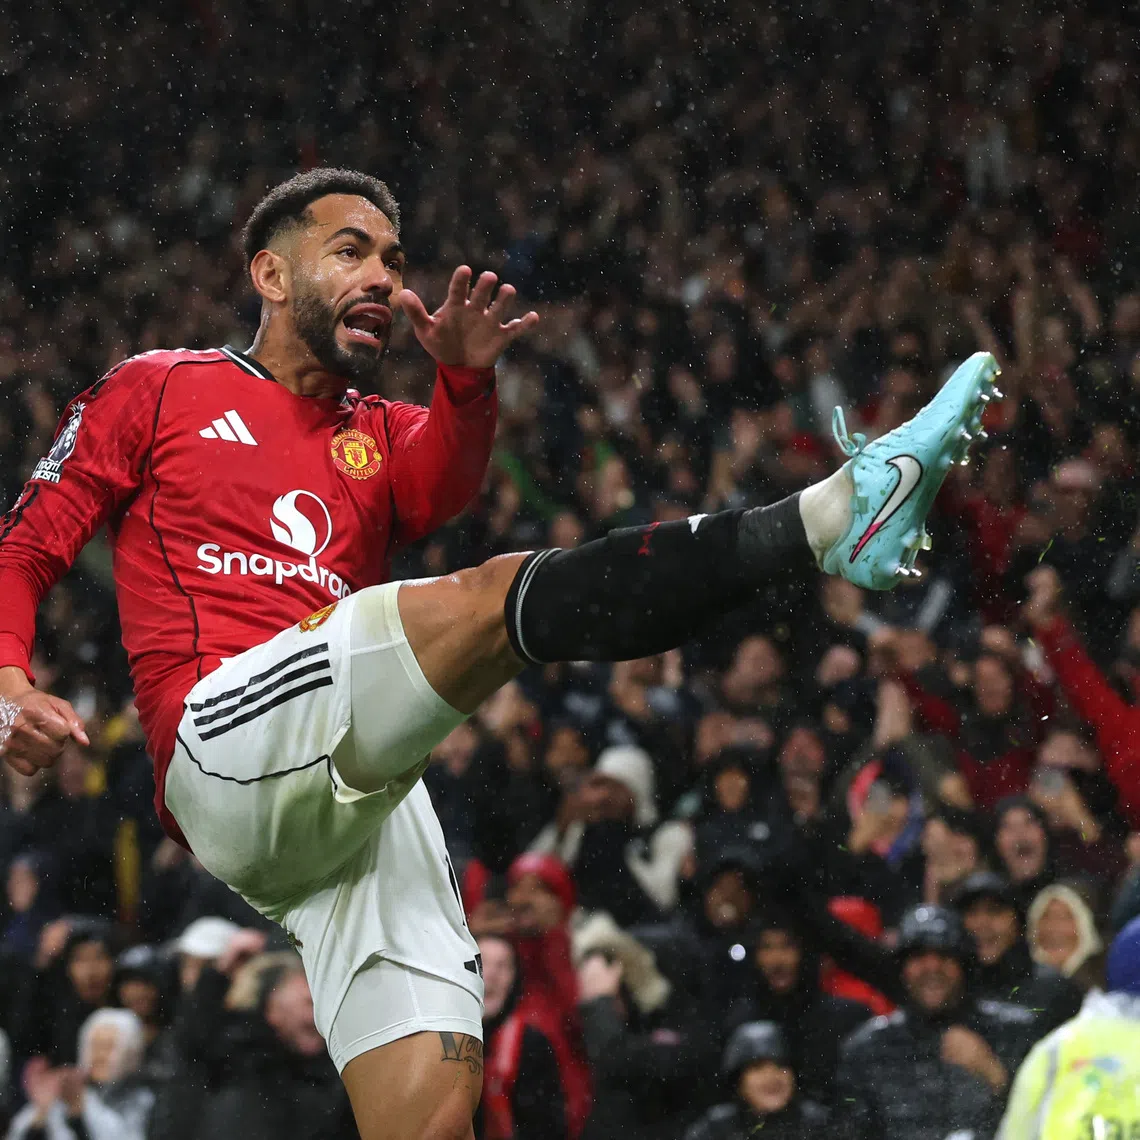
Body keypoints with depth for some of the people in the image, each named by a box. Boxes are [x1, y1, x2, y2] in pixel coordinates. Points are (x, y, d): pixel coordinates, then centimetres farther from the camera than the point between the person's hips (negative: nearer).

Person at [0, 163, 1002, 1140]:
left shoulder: (384, 438, 27)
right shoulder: (160, 389, 18)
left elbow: (447, 484, 2)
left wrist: (466, 376, -19)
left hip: (362, 801, 5)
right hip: (228, 740, -5)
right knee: (495, 600, -24)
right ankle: (836, 512, -33)